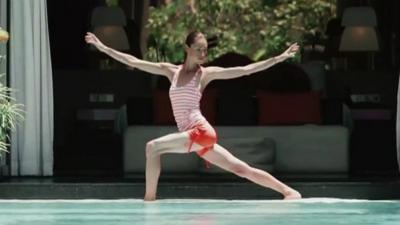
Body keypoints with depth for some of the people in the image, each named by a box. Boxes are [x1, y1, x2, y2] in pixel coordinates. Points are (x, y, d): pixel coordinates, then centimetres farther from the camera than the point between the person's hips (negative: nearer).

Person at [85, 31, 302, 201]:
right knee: (241, 169, 7)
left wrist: (279, 58, -8)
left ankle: (149, 199, -19)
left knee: (153, 147, -21)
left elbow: (245, 70, -2)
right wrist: (102, 47, 10)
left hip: (201, 132, -6)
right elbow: (133, 61, 13)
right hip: (194, 136, 6)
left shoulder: (206, 73, 1)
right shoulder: (171, 71, 13)